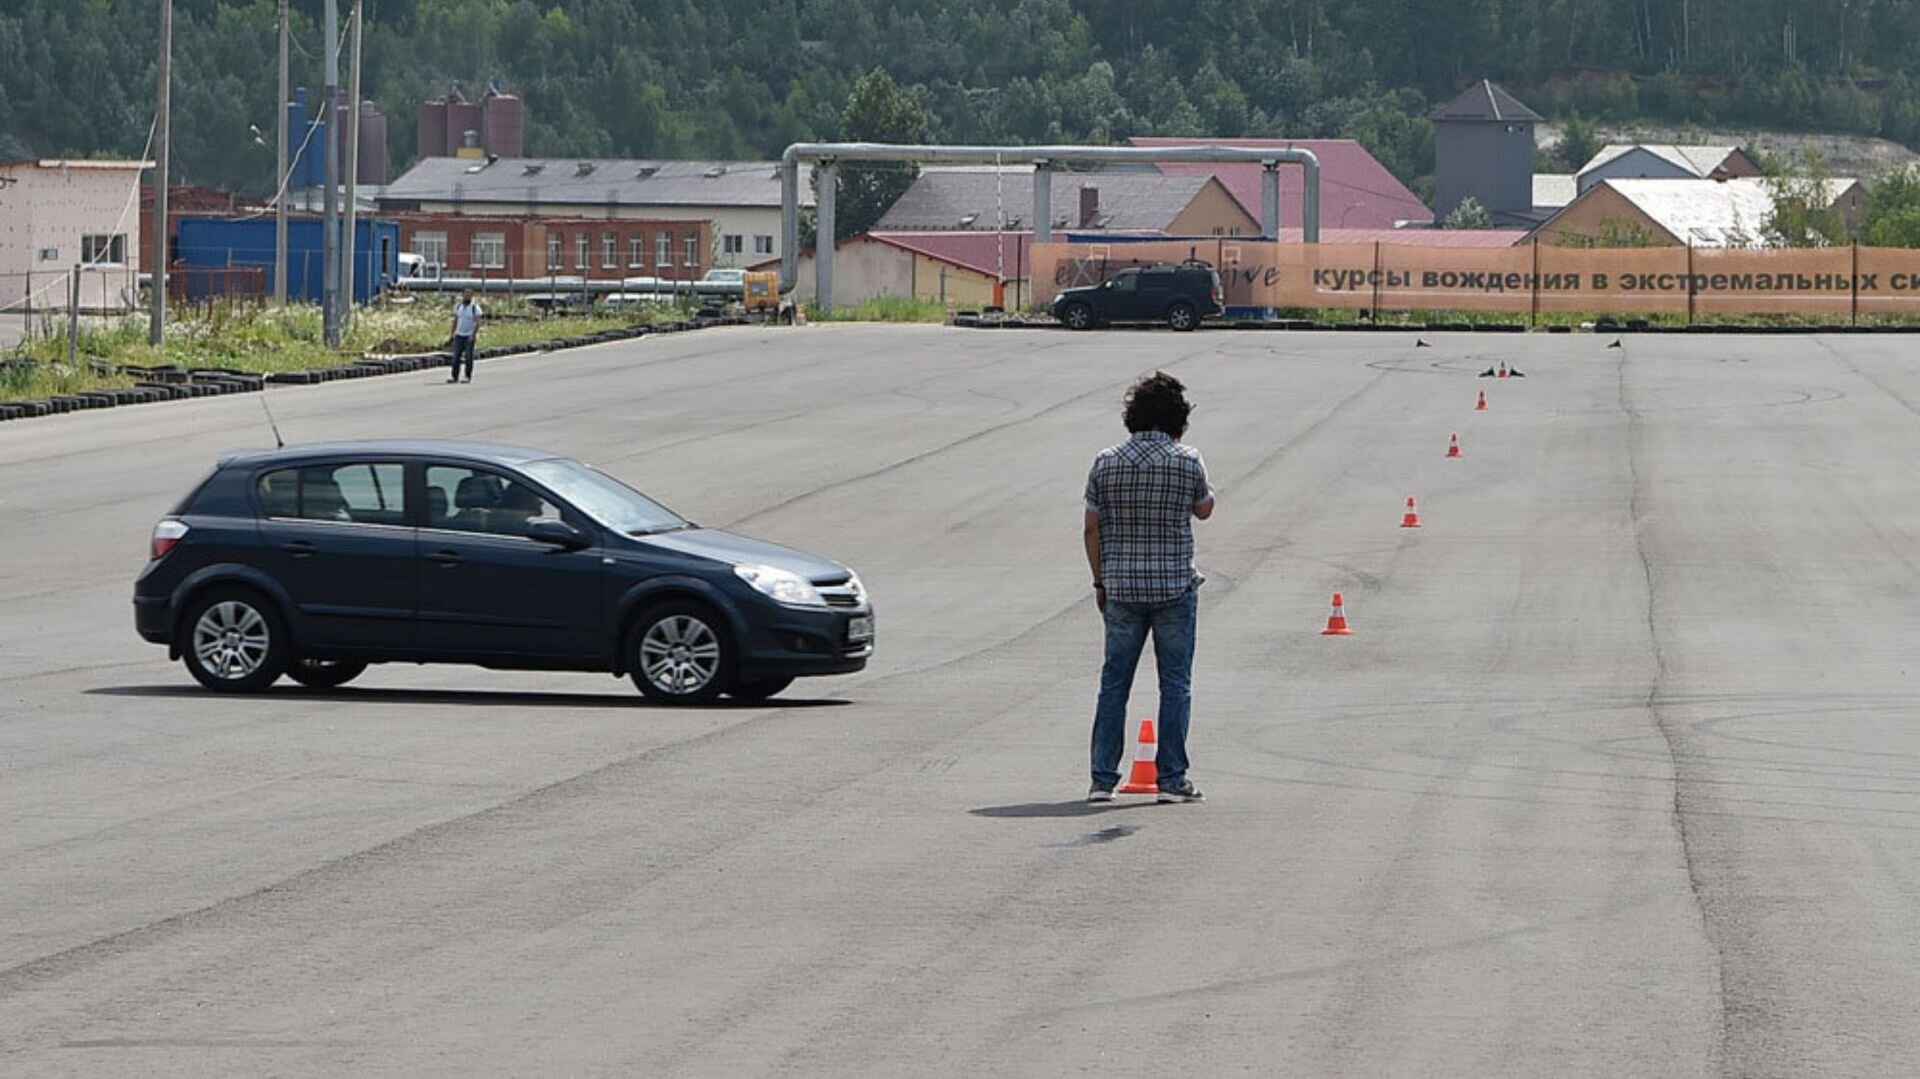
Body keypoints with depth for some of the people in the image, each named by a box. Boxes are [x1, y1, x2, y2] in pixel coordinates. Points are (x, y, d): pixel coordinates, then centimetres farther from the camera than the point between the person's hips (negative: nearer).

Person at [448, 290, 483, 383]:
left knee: (468, 357, -2)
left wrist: (473, 335, -15)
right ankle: (454, 376, 0)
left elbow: (477, 323, -8)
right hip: (459, 335, 4)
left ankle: (468, 377, 5)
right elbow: (455, 321, 16)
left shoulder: (475, 308, -5)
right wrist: (453, 333, 10)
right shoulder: (458, 306, 10)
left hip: (469, 336, -4)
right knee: (456, 357, -3)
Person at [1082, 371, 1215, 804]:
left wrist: (1101, 580, 10)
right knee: (1175, 683, 5)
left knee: (1114, 682, 9)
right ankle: (1172, 778, 4)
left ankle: (1103, 777, 7)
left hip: (1121, 589, 2)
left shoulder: (1106, 463, -2)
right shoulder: (1187, 461, -7)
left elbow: (1092, 529, 0)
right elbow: (1204, 510, 10)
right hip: (1175, 587, -2)